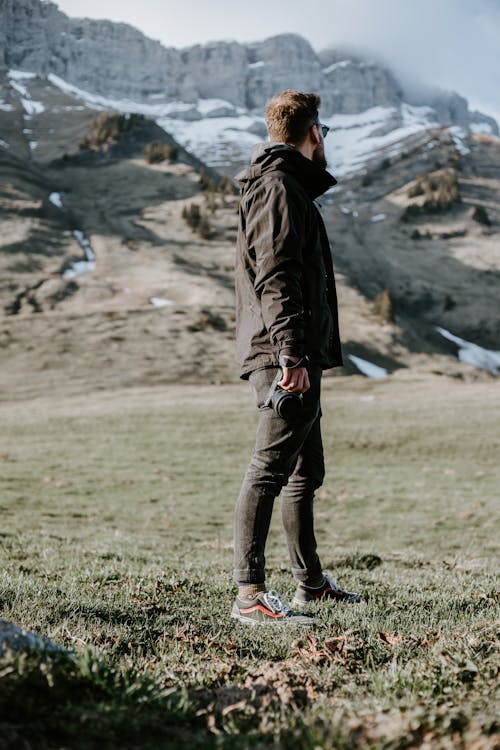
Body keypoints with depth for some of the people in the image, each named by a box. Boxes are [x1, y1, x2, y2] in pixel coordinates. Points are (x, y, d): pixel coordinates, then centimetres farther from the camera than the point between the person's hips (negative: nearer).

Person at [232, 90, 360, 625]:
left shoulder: (284, 185, 25)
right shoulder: (280, 186, -8)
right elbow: (275, 278, -19)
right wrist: (291, 354, -26)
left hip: (295, 357, 11)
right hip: (285, 356, -11)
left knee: (305, 472, 16)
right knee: (269, 469, -12)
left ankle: (310, 583, 25)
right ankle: (250, 594, -12)